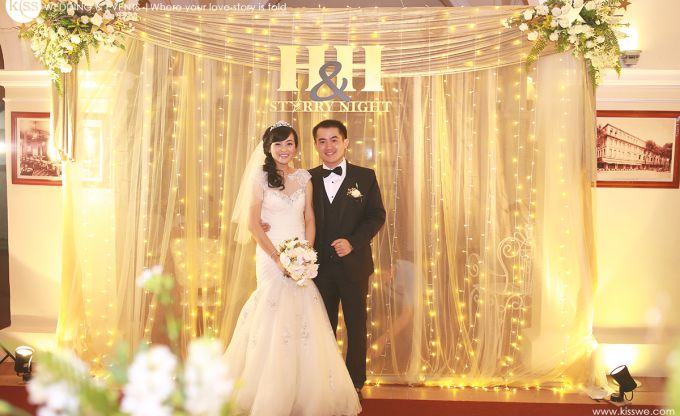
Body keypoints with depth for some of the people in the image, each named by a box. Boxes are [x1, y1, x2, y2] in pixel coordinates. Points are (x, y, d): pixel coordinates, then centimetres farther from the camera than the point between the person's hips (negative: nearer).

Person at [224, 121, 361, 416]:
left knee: (304, 322, 2)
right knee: (275, 323, -1)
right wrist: (278, 258, -13)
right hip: (272, 256, -3)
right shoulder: (260, 179, -1)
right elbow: (253, 224, -6)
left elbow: (309, 219, 8)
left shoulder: (304, 178, 9)